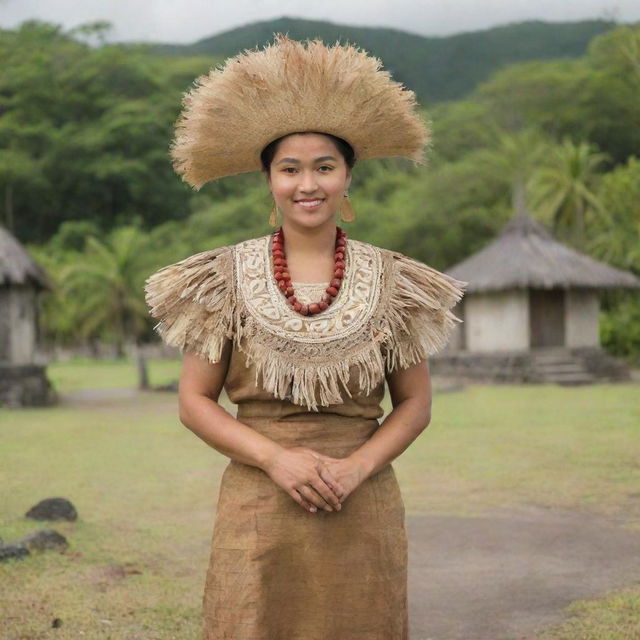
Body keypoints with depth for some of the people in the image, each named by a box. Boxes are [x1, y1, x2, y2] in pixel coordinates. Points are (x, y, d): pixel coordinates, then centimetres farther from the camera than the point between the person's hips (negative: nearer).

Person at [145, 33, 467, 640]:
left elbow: (415, 403, 7)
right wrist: (277, 457, -12)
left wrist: (357, 465, -10)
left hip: (364, 511, 1)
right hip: (258, 509, -1)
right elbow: (194, 400, 2)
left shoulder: (390, 280, 3)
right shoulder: (228, 278, 1)